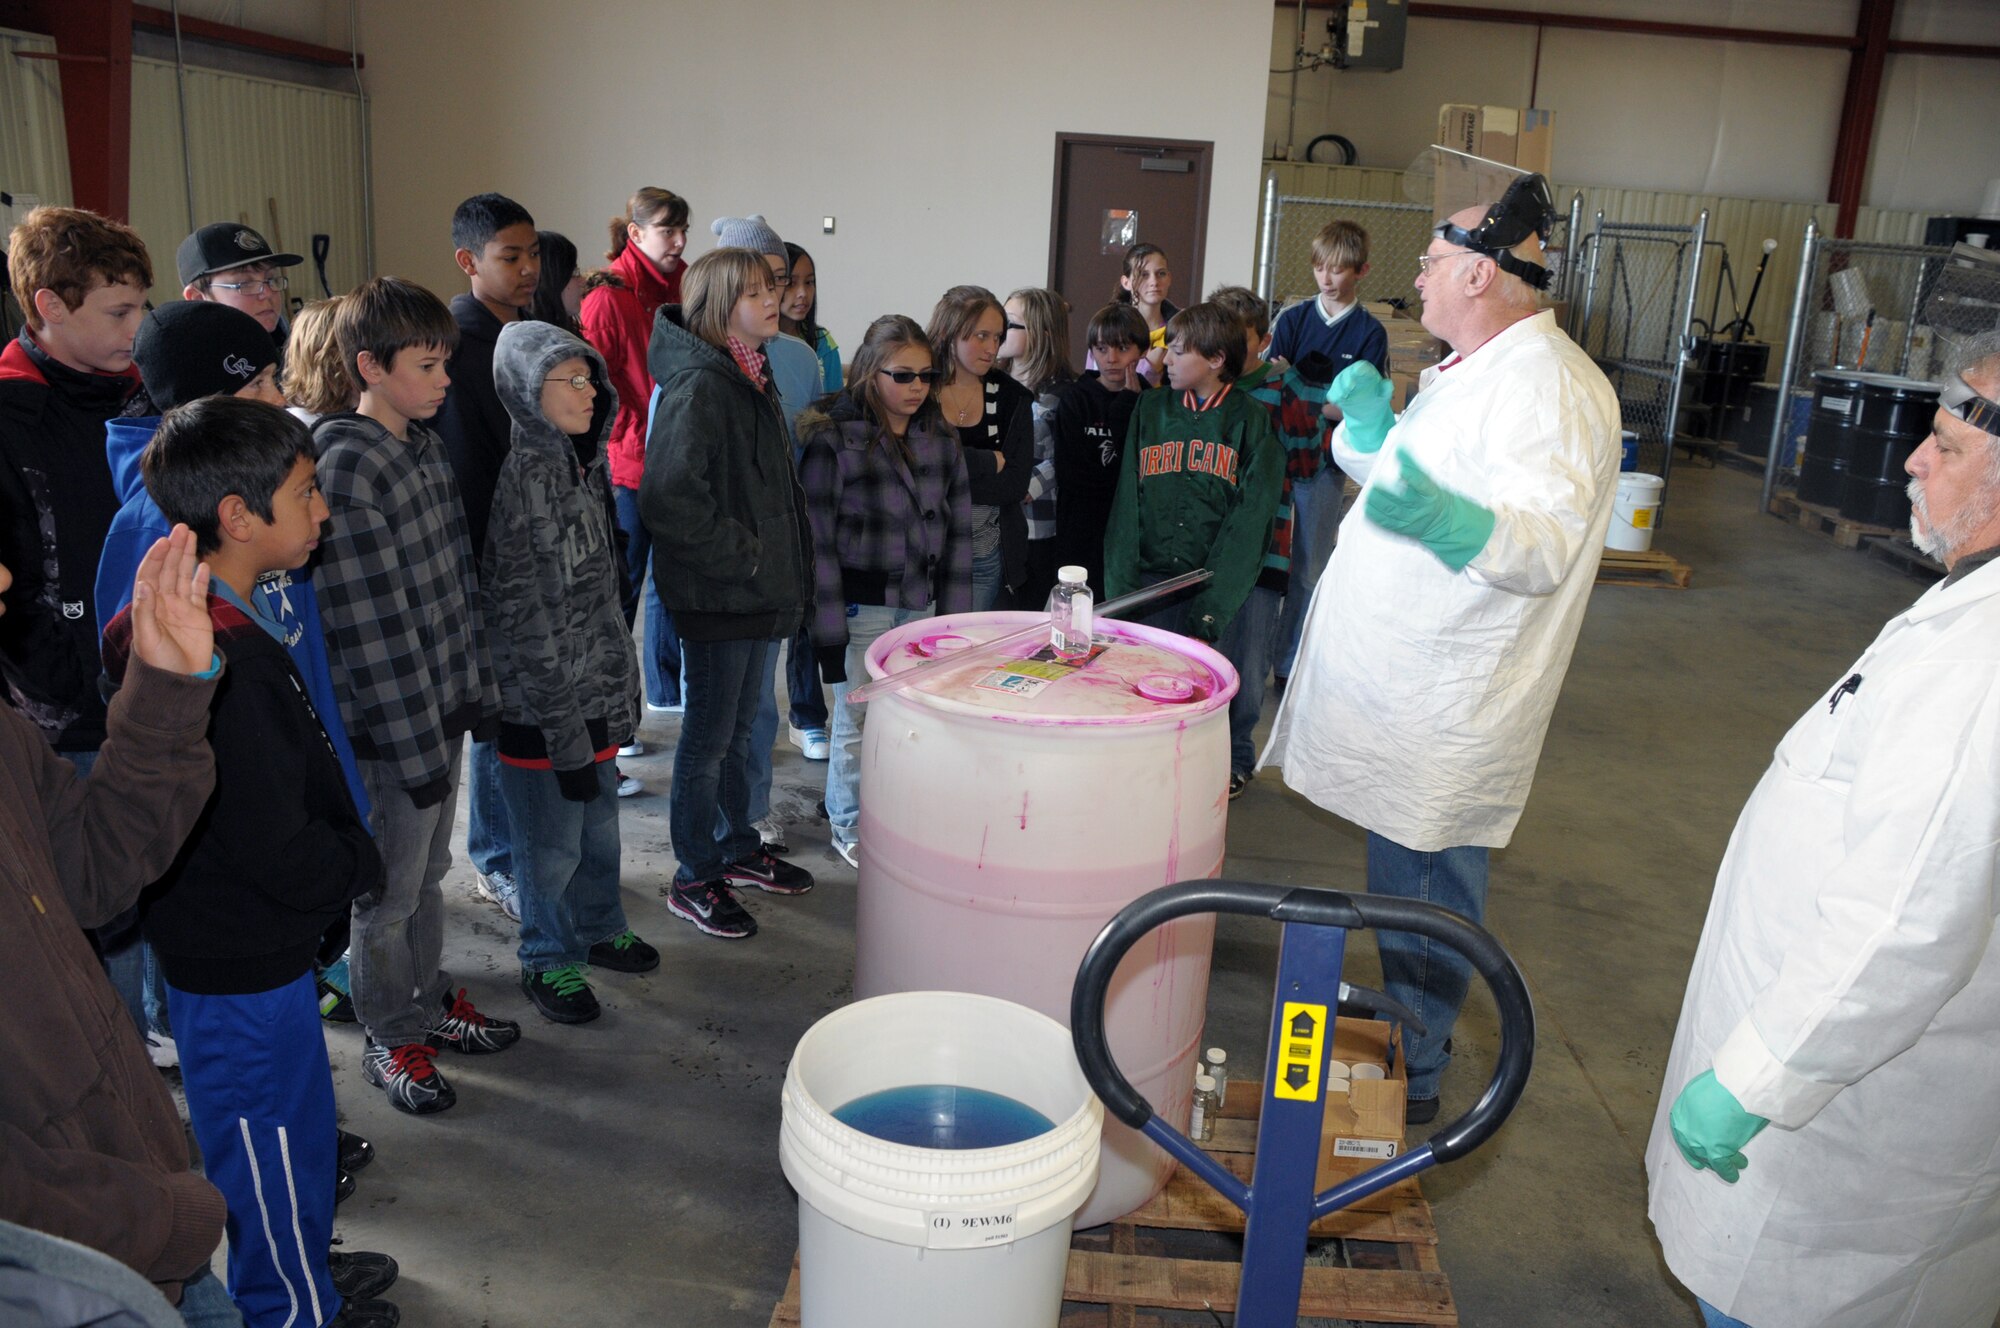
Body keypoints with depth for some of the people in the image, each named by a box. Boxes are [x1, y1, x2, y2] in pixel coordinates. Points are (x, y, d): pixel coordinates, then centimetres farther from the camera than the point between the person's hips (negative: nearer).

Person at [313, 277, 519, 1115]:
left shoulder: (423, 446, 6)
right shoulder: (347, 469, -21)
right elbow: (371, 627, -22)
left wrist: (477, 692, 12)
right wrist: (417, 748, -20)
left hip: (443, 705, 8)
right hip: (391, 727, -8)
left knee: (428, 873, 22)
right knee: (390, 891, 9)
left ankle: (427, 1004, 39)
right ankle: (391, 1040, 26)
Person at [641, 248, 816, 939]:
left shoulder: (752, 378, 12)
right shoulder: (699, 387, -19)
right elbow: (667, 497, -28)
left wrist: (783, 565, 13)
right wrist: (737, 554, -19)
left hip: (757, 590, 9)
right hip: (714, 595, -9)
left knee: (738, 727, 20)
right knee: (709, 735, 3)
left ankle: (738, 847, 36)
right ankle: (694, 878, 17)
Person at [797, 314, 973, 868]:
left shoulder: (940, 439, 7)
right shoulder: (834, 441, -9)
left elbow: (957, 530, 10)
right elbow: (818, 540, -10)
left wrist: (954, 611, 5)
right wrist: (829, 629, -12)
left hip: (922, 603, 4)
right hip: (862, 608, -4)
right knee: (859, 721, 6)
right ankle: (850, 825, 26)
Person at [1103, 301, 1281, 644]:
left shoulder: (1251, 421, 1)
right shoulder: (1150, 410, 12)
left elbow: (1247, 525, -6)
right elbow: (1126, 503, 6)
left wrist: (1209, 613, -15)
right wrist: (1122, 592, -6)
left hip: (1213, 587, -2)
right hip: (1146, 582, 3)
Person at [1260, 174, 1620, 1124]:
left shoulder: (1549, 386, -18)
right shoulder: (1470, 371, 15)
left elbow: (1547, 546, -27)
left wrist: (1447, 519, -45)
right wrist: (1371, 426, 7)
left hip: (1445, 719, -10)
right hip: (1401, 689, 10)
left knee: (1423, 895, 3)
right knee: (1401, 886, 21)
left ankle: (1410, 1079, 19)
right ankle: (1397, 1029, 37)